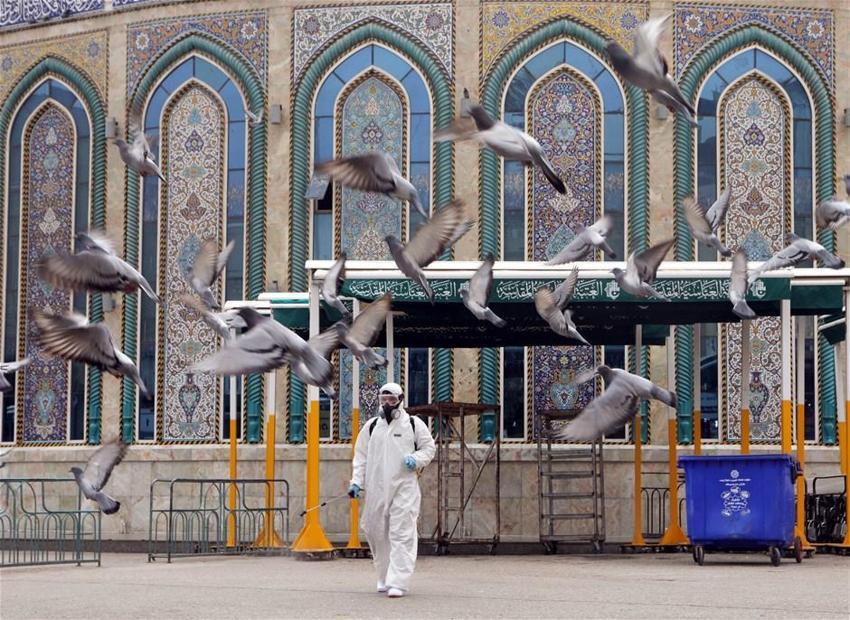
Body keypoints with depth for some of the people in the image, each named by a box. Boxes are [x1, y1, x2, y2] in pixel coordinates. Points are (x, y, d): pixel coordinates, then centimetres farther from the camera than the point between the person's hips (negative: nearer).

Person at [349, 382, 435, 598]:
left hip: (405, 487, -3)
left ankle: (398, 582, -13)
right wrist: (356, 482, 3)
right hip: (376, 489, 3)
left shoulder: (414, 424, 4)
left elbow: (429, 447, 10)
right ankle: (383, 577, 25)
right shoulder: (371, 426, 11)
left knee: (402, 535, -11)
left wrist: (416, 459, -10)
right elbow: (361, 456, 13)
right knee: (377, 533, 8)